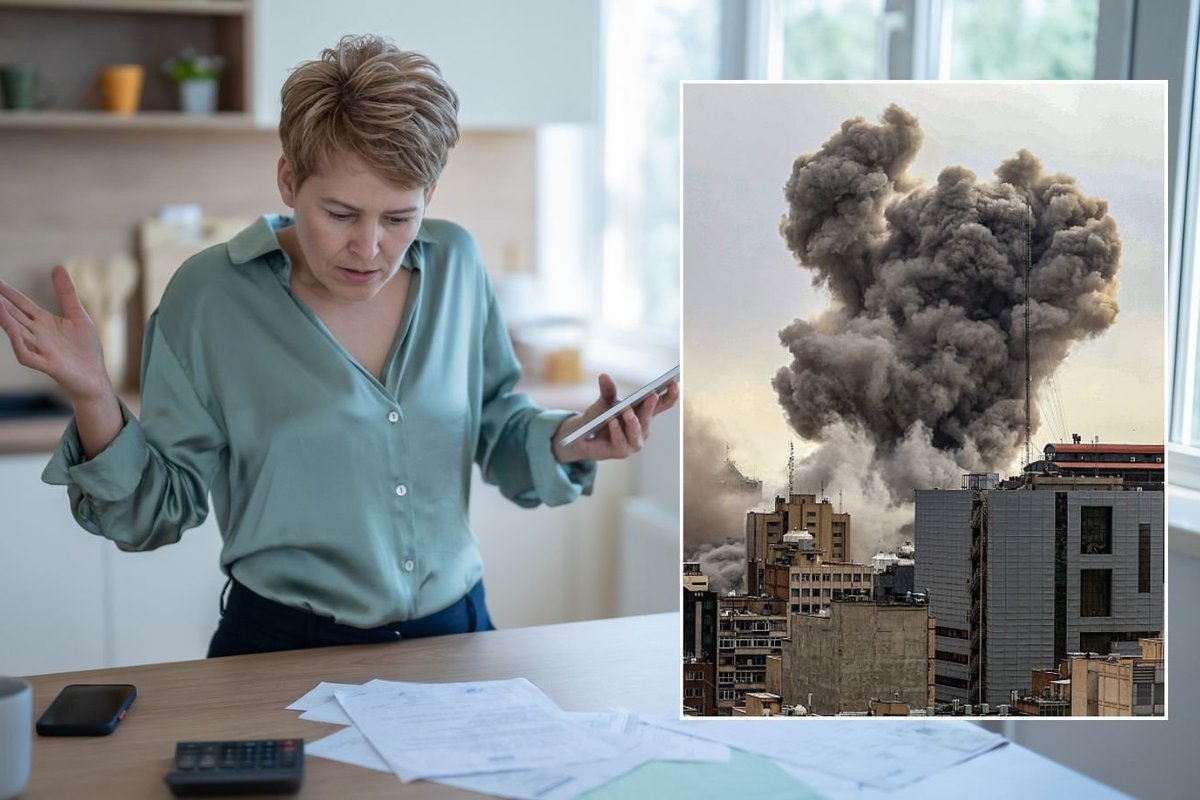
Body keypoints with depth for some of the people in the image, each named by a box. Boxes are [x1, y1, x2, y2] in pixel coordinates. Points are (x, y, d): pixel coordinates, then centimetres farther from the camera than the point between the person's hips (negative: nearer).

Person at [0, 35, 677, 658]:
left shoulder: (455, 264, 2)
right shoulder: (209, 298, -8)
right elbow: (159, 511, -2)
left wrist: (566, 442, -5)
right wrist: (94, 400, -18)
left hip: (454, 631, 3)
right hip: (286, 650, -3)